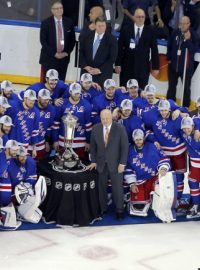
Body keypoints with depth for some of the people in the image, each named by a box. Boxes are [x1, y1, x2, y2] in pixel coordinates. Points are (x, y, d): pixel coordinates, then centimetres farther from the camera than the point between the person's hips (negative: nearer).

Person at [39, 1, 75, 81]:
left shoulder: (69, 22, 6)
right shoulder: (46, 23, -3)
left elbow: (72, 40, 10)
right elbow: (43, 41, -6)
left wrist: (66, 53, -3)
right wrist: (54, 54, -12)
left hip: (64, 57, 3)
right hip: (49, 57, -3)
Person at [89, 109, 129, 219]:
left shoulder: (120, 129, -10)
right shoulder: (95, 129, -1)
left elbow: (125, 147, -7)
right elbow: (93, 146, 8)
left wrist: (122, 163, -10)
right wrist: (93, 161, 4)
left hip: (115, 164, -3)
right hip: (101, 164, 3)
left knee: (117, 188, 1)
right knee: (102, 187, 9)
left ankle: (119, 210, 14)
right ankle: (102, 209, 21)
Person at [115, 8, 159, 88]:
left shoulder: (150, 31, 2)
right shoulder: (126, 30, 3)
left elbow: (154, 50, 2)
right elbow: (120, 48, 3)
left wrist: (155, 67, 0)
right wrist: (117, 64, -2)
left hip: (143, 68, -1)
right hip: (127, 67, 1)